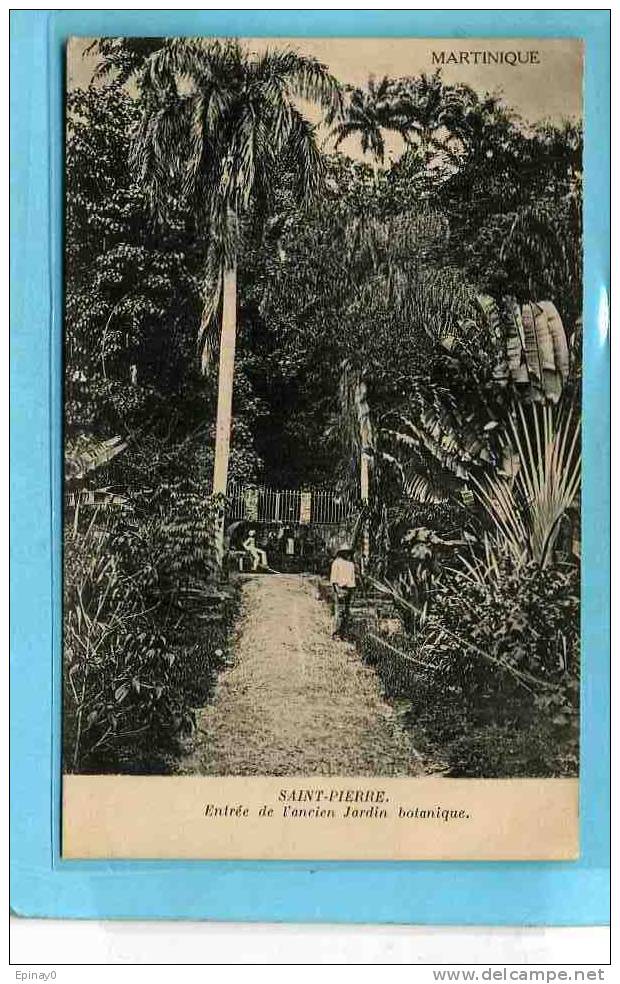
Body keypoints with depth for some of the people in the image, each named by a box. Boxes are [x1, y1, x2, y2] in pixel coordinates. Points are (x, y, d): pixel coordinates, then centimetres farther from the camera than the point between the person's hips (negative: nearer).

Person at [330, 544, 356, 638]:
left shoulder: (351, 564, 17)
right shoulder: (337, 562, -4)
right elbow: (333, 578, -8)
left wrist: (352, 590, 18)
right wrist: (337, 590, -17)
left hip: (349, 589, 7)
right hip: (340, 588, -7)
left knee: (346, 613, 6)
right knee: (339, 612, -11)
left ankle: (342, 634, 9)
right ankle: (335, 633, -8)